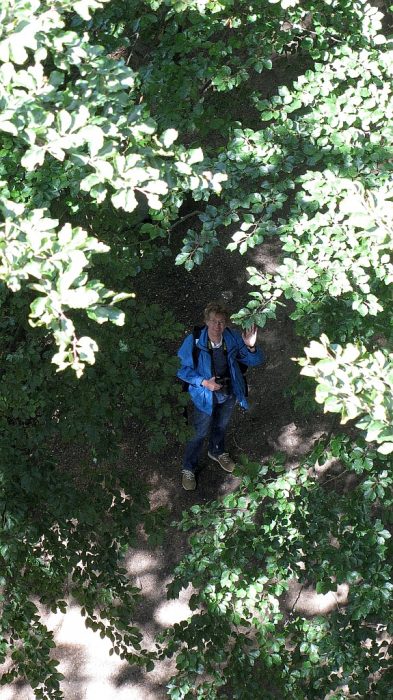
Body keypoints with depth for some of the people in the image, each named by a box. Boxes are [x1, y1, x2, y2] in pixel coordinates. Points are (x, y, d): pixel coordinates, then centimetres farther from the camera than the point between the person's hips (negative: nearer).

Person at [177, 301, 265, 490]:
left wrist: (251, 347, -33)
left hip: (229, 394, 4)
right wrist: (204, 382, -28)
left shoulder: (233, 338, -19)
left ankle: (217, 452, 61)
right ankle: (188, 468, 38)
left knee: (221, 426, 30)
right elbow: (182, 369, -18)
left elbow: (256, 361, -11)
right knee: (200, 434, 13)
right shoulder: (194, 341, -28)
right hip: (205, 396, -4)